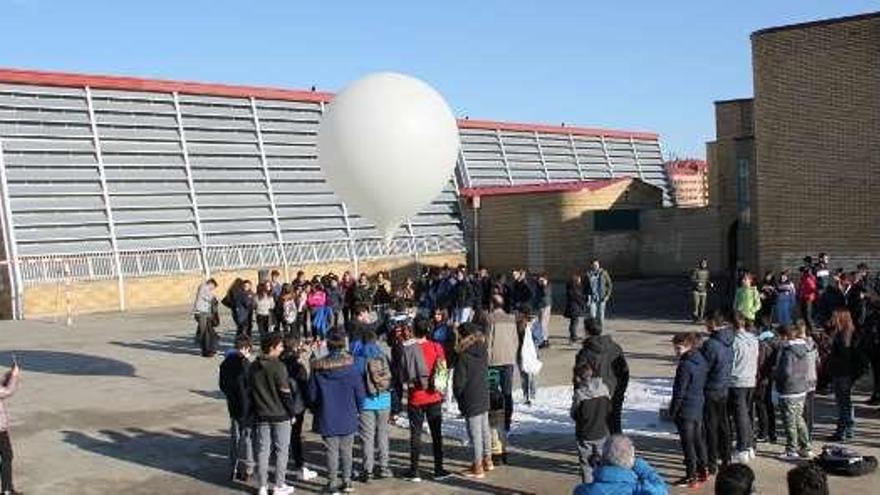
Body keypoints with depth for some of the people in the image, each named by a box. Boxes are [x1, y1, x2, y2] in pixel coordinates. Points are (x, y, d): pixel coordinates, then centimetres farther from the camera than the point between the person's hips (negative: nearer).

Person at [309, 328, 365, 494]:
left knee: (331, 450, 8)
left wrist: (318, 410, 15)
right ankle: (347, 481, 17)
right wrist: (358, 410, 11)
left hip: (327, 417, -1)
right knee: (346, 450, 13)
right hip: (348, 417, 1)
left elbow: (312, 394, -3)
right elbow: (360, 393, -6)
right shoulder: (351, 366, -12)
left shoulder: (318, 368, -11)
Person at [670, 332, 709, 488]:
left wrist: (673, 411, -10)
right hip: (699, 408, 9)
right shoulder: (702, 361, 5)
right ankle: (703, 471, 29)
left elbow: (679, 392, -19)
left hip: (685, 410, -9)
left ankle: (691, 476, 4)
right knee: (698, 439, 19)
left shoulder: (685, 365, -22)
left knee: (687, 443, 0)